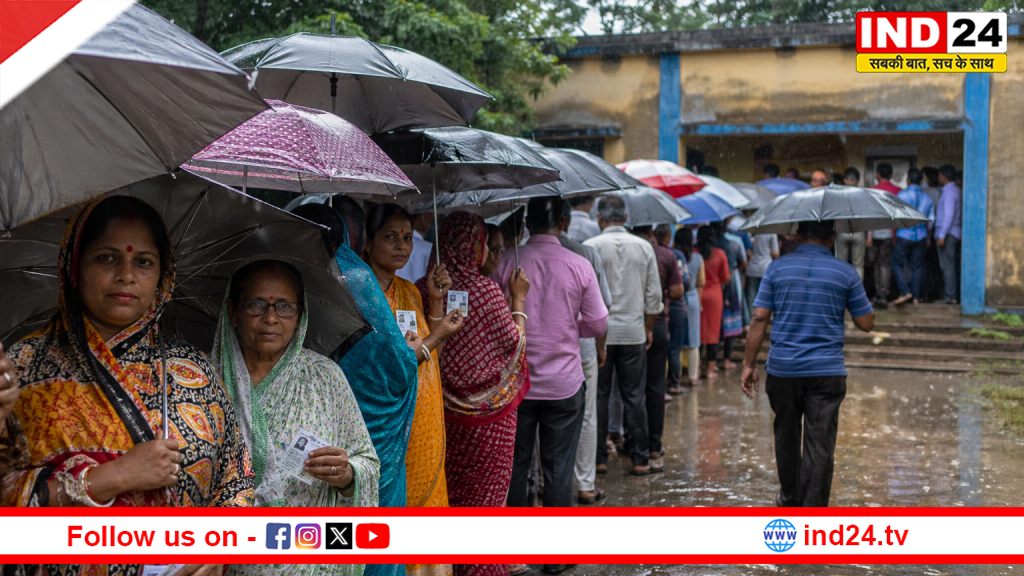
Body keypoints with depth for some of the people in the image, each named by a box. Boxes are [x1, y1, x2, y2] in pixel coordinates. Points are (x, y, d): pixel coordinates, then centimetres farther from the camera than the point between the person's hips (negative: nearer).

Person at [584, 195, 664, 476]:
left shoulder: (590, 247, -7)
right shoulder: (644, 247, 3)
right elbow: (654, 295, 5)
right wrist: (649, 328, 16)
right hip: (633, 331, 2)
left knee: (598, 395, 5)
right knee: (634, 397, 6)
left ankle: (599, 458, 9)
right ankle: (640, 460, 9)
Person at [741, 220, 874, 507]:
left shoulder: (778, 268, 1)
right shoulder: (846, 273, -1)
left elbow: (759, 318, -2)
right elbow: (866, 323, 4)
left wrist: (749, 364, 3)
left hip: (782, 369, 2)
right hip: (827, 371, -2)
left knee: (787, 435, 19)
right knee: (820, 445, 0)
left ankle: (790, 498, 36)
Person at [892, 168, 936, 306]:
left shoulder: (902, 195, -8)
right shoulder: (927, 198, 7)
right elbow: (930, 220, 13)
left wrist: (894, 234, 8)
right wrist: (928, 237, 24)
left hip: (904, 236, -4)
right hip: (921, 237, 4)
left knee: (897, 264, 3)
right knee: (917, 267, 9)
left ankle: (905, 292, -11)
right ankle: (916, 296, 10)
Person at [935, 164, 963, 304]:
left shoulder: (949, 192, -14)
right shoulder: (957, 190, 16)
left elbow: (949, 215, -21)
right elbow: (962, 215, 20)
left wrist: (942, 236, -22)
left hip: (947, 234, -10)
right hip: (956, 233, 10)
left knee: (947, 265, -8)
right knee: (955, 265, 10)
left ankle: (950, 296, -8)